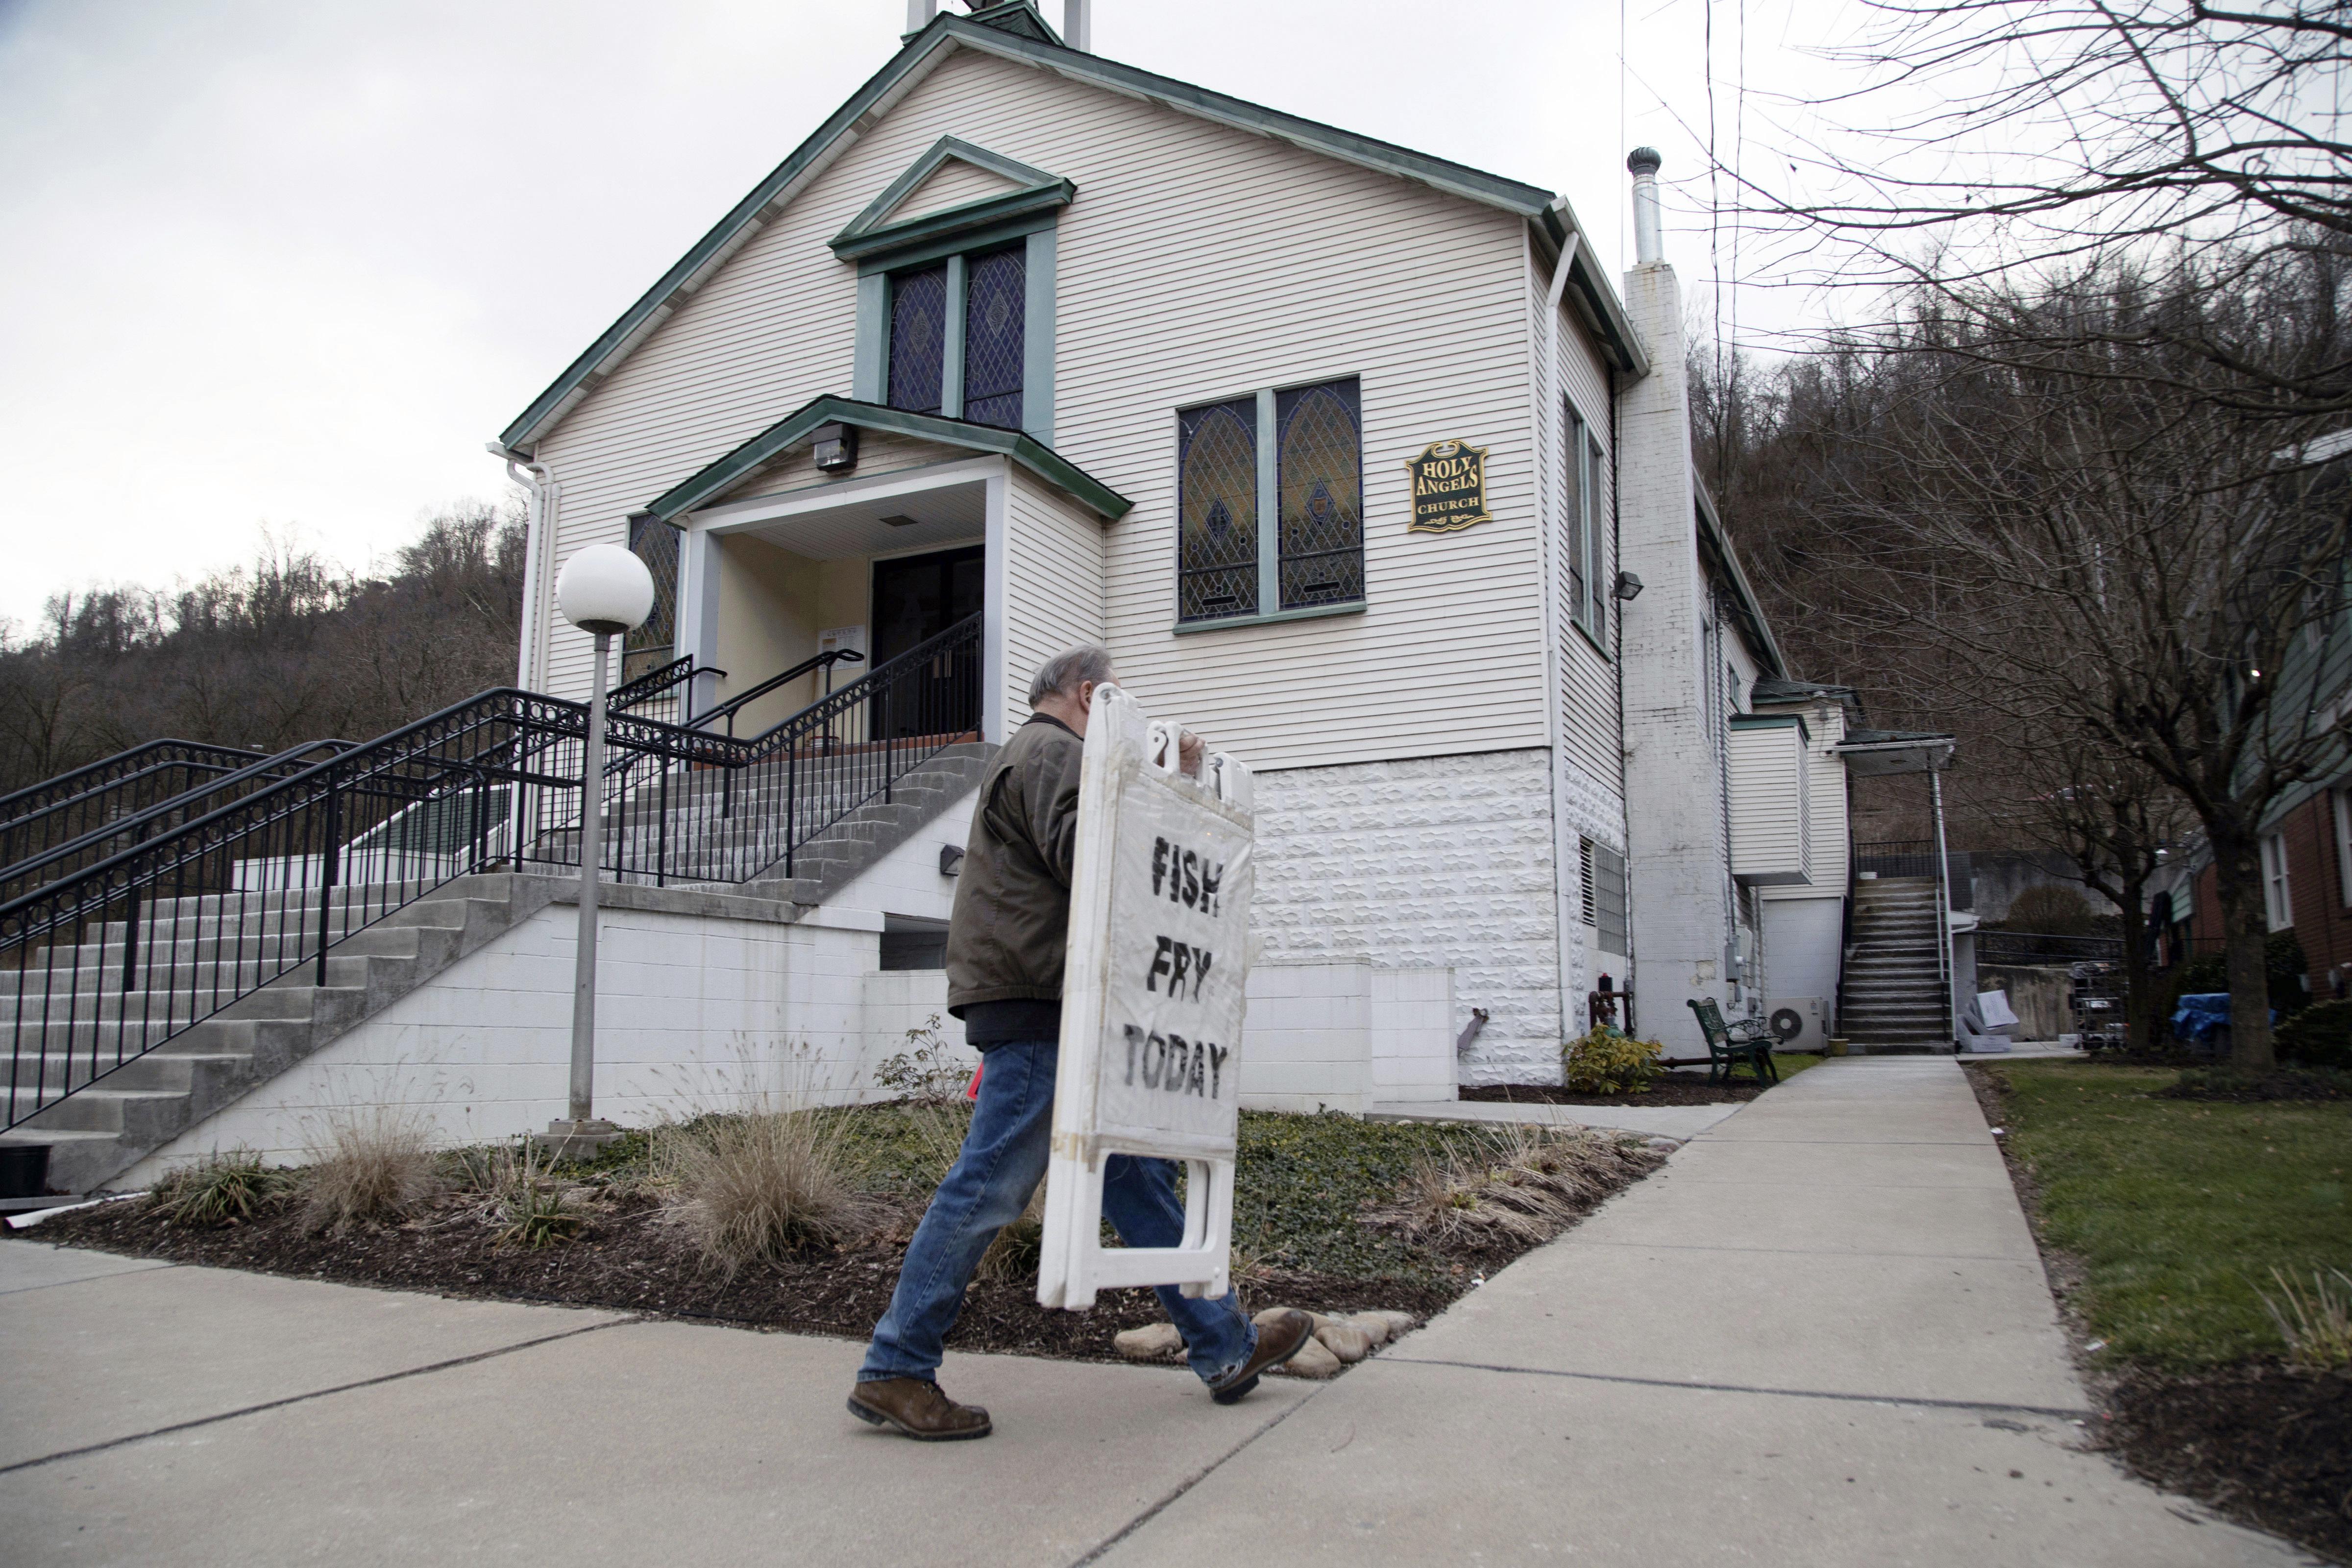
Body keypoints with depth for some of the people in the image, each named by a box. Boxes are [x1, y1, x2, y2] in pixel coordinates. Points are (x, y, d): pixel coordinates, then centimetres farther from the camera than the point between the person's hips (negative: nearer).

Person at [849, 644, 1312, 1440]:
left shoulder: (1049, 753, 30)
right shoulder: (1051, 750, -5)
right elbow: (1082, 853, -20)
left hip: (1055, 1008, 11)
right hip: (1035, 998, -11)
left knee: (1135, 1176, 11)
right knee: (991, 1184, -8)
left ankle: (1225, 1348, 16)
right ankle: (894, 1371, 1)